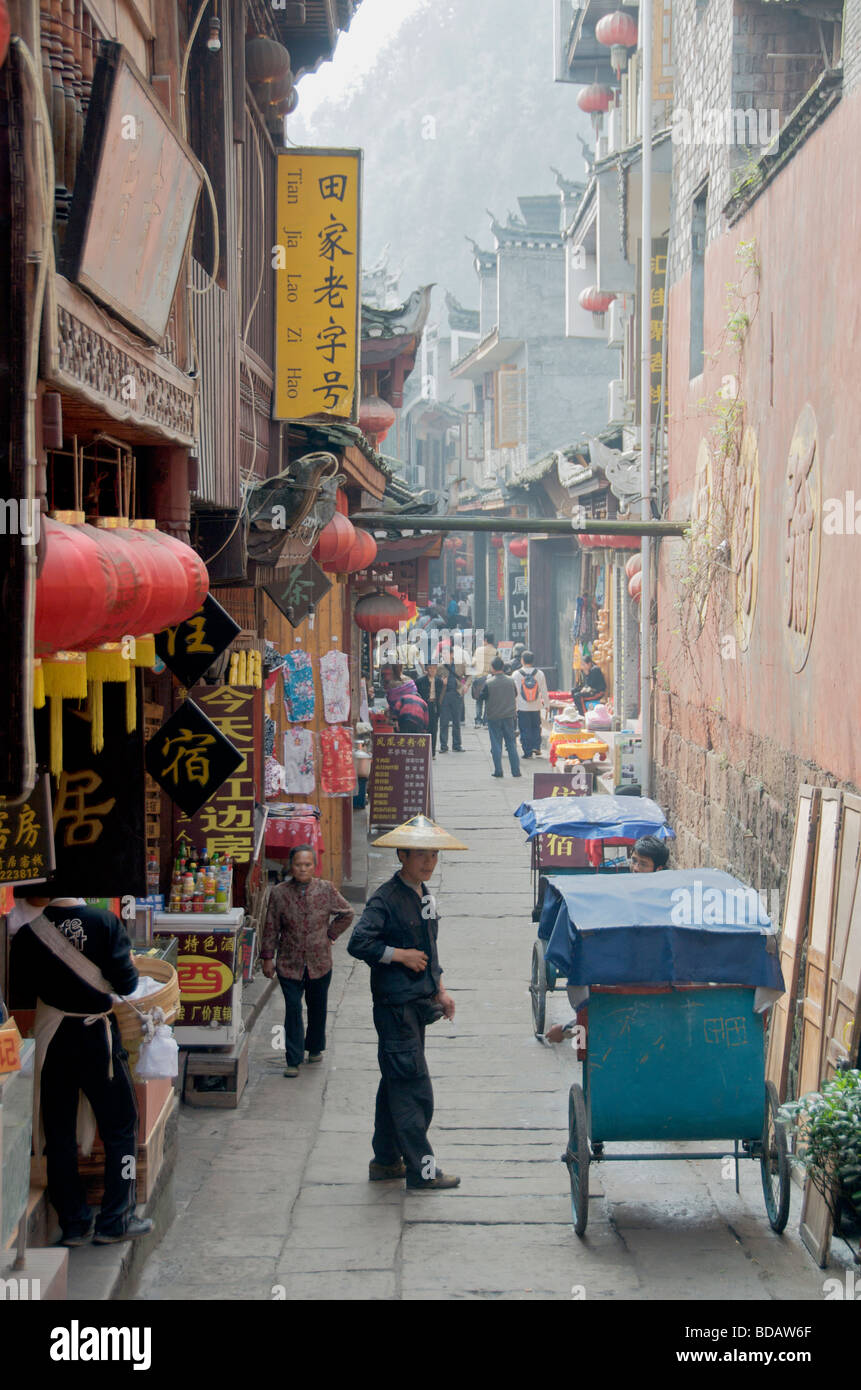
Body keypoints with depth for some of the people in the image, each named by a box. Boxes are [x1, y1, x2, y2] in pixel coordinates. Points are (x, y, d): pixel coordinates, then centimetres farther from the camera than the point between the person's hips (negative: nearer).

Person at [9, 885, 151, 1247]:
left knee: (59, 1135, 12)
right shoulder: (105, 923, -9)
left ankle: (74, 1223, 14)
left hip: (50, 1042, 1)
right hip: (98, 1038, -1)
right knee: (120, 1128, 11)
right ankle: (115, 1221, 9)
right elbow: (126, 983, -10)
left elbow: (21, 997, 1)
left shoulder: (27, 935, -5)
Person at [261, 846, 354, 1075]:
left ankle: (315, 1048, 36)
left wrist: (330, 935, 4)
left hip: (319, 963, 1)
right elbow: (271, 928, 1)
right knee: (293, 1009, -5)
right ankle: (293, 1060, 1)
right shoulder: (279, 893, -5)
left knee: (317, 1008, 15)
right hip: (289, 963, -1)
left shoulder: (326, 889, -4)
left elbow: (347, 914, 11)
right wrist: (268, 957, -1)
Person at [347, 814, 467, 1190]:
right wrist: (400, 955, -17)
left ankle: (386, 1160, 24)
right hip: (395, 1005, -9)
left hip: (417, 1002, 9)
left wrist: (439, 990, 18)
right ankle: (421, 1170, -4)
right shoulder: (386, 898, -14)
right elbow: (358, 943, -22)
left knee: (397, 1082, 15)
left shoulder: (423, 895, 13)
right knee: (414, 1088, -8)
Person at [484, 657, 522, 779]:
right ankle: (515, 771, 8)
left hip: (493, 717, -2)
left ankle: (498, 771, 3)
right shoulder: (511, 681, -3)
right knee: (511, 744, 9)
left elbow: (484, 697, -2)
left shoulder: (489, 683, -12)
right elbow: (515, 695, 9)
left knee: (496, 745, 5)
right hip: (509, 716, 2)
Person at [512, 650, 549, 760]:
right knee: (536, 727, 20)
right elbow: (544, 691, 3)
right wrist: (546, 704, 13)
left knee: (525, 730, 4)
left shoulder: (516, 674, -8)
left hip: (522, 707, -2)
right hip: (536, 707, 2)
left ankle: (528, 752, 3)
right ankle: (536, 746, 11)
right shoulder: (539, 673, -2)